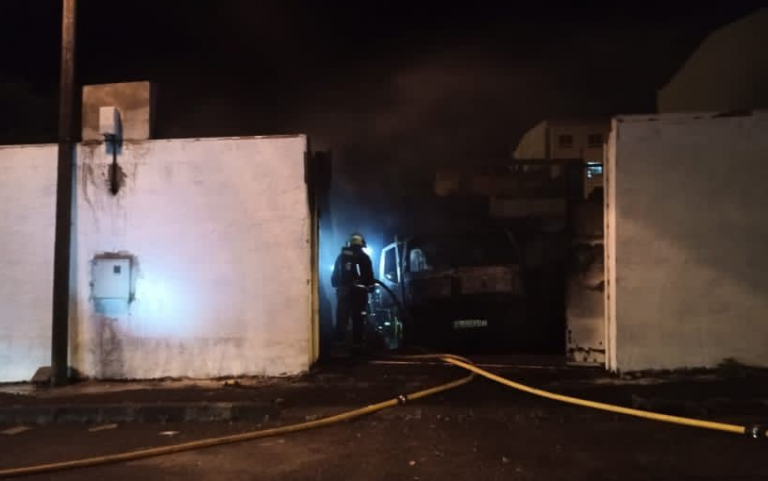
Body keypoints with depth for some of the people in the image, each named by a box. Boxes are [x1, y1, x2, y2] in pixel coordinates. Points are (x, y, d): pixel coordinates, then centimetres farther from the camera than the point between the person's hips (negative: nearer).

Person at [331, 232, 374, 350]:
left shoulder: (341, 256, 12)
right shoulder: (364, 257, -1)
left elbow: (335, 275, 12)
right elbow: (369, 275, -5)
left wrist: (336, 285, 18)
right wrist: (371, 286, 5)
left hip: (343, 290, 4)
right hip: (358, 291, -3)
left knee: (342, 317, 6)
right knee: (358, 318, 0)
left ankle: (340, 341, 2)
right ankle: (357, 342, -3)